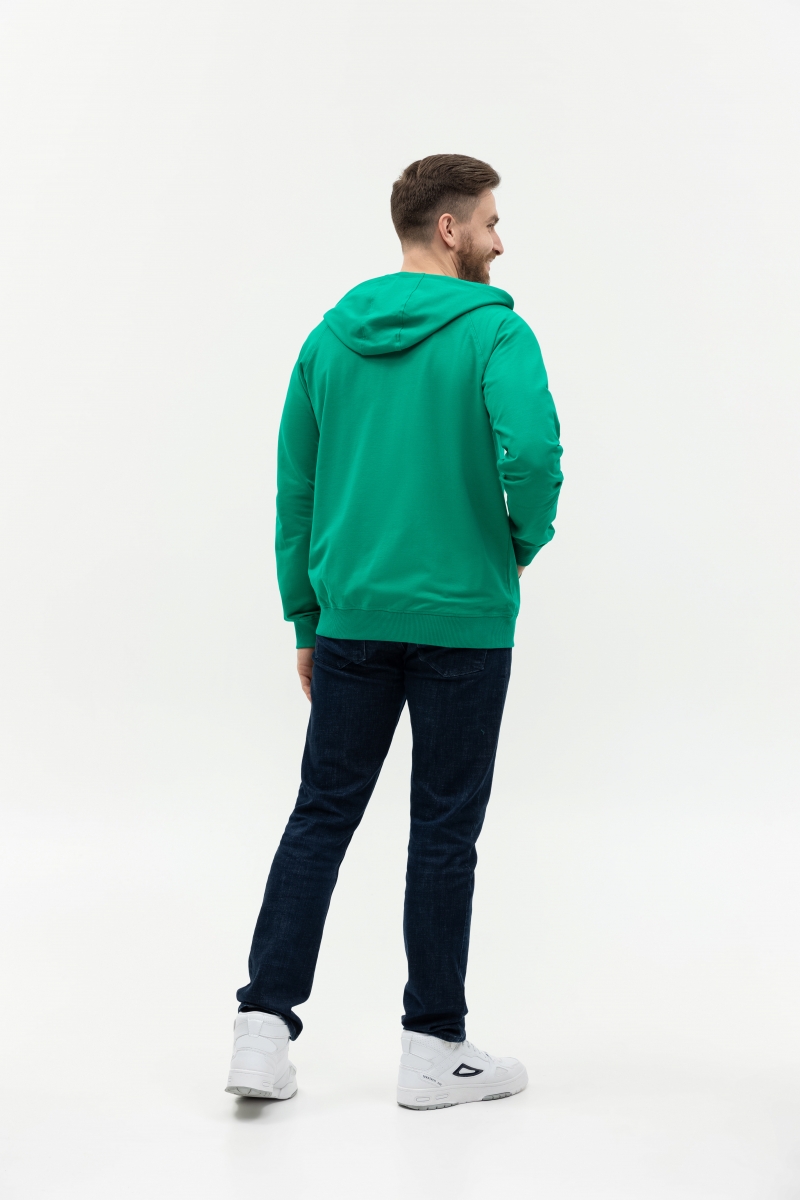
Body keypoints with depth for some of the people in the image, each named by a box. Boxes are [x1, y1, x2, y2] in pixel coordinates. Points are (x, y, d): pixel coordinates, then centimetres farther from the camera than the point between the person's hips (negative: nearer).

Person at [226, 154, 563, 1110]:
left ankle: (264, 1028, 7)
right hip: (461, 621, -4)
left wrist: (306, 616, 15)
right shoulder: (494, 330, -9)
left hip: (352, 618, 5)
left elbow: (295, 486, 9)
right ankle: (434, 1049, 15)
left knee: (321, 816, 11)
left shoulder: (331, 336, 8)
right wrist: (527, 538, -5)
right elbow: (532, 450, -26)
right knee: (444, 833, 5)